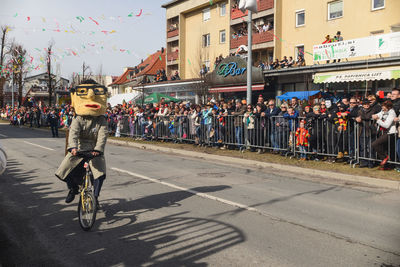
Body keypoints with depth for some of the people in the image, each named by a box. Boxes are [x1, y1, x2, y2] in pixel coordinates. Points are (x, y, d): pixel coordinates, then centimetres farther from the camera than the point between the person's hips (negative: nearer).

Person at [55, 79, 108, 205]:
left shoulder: (101, 120, -3)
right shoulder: (78, 120, -3)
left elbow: (102, 136, -15)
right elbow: (73, 133, -18)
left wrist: (98, 149, -33)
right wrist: (73, 147, -37)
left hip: (95, 151, -1)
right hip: (78, 150, 1)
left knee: (100, 173, -20)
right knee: (64, 170, -5)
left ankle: (95, 195, 3)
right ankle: (73, 188, 25)